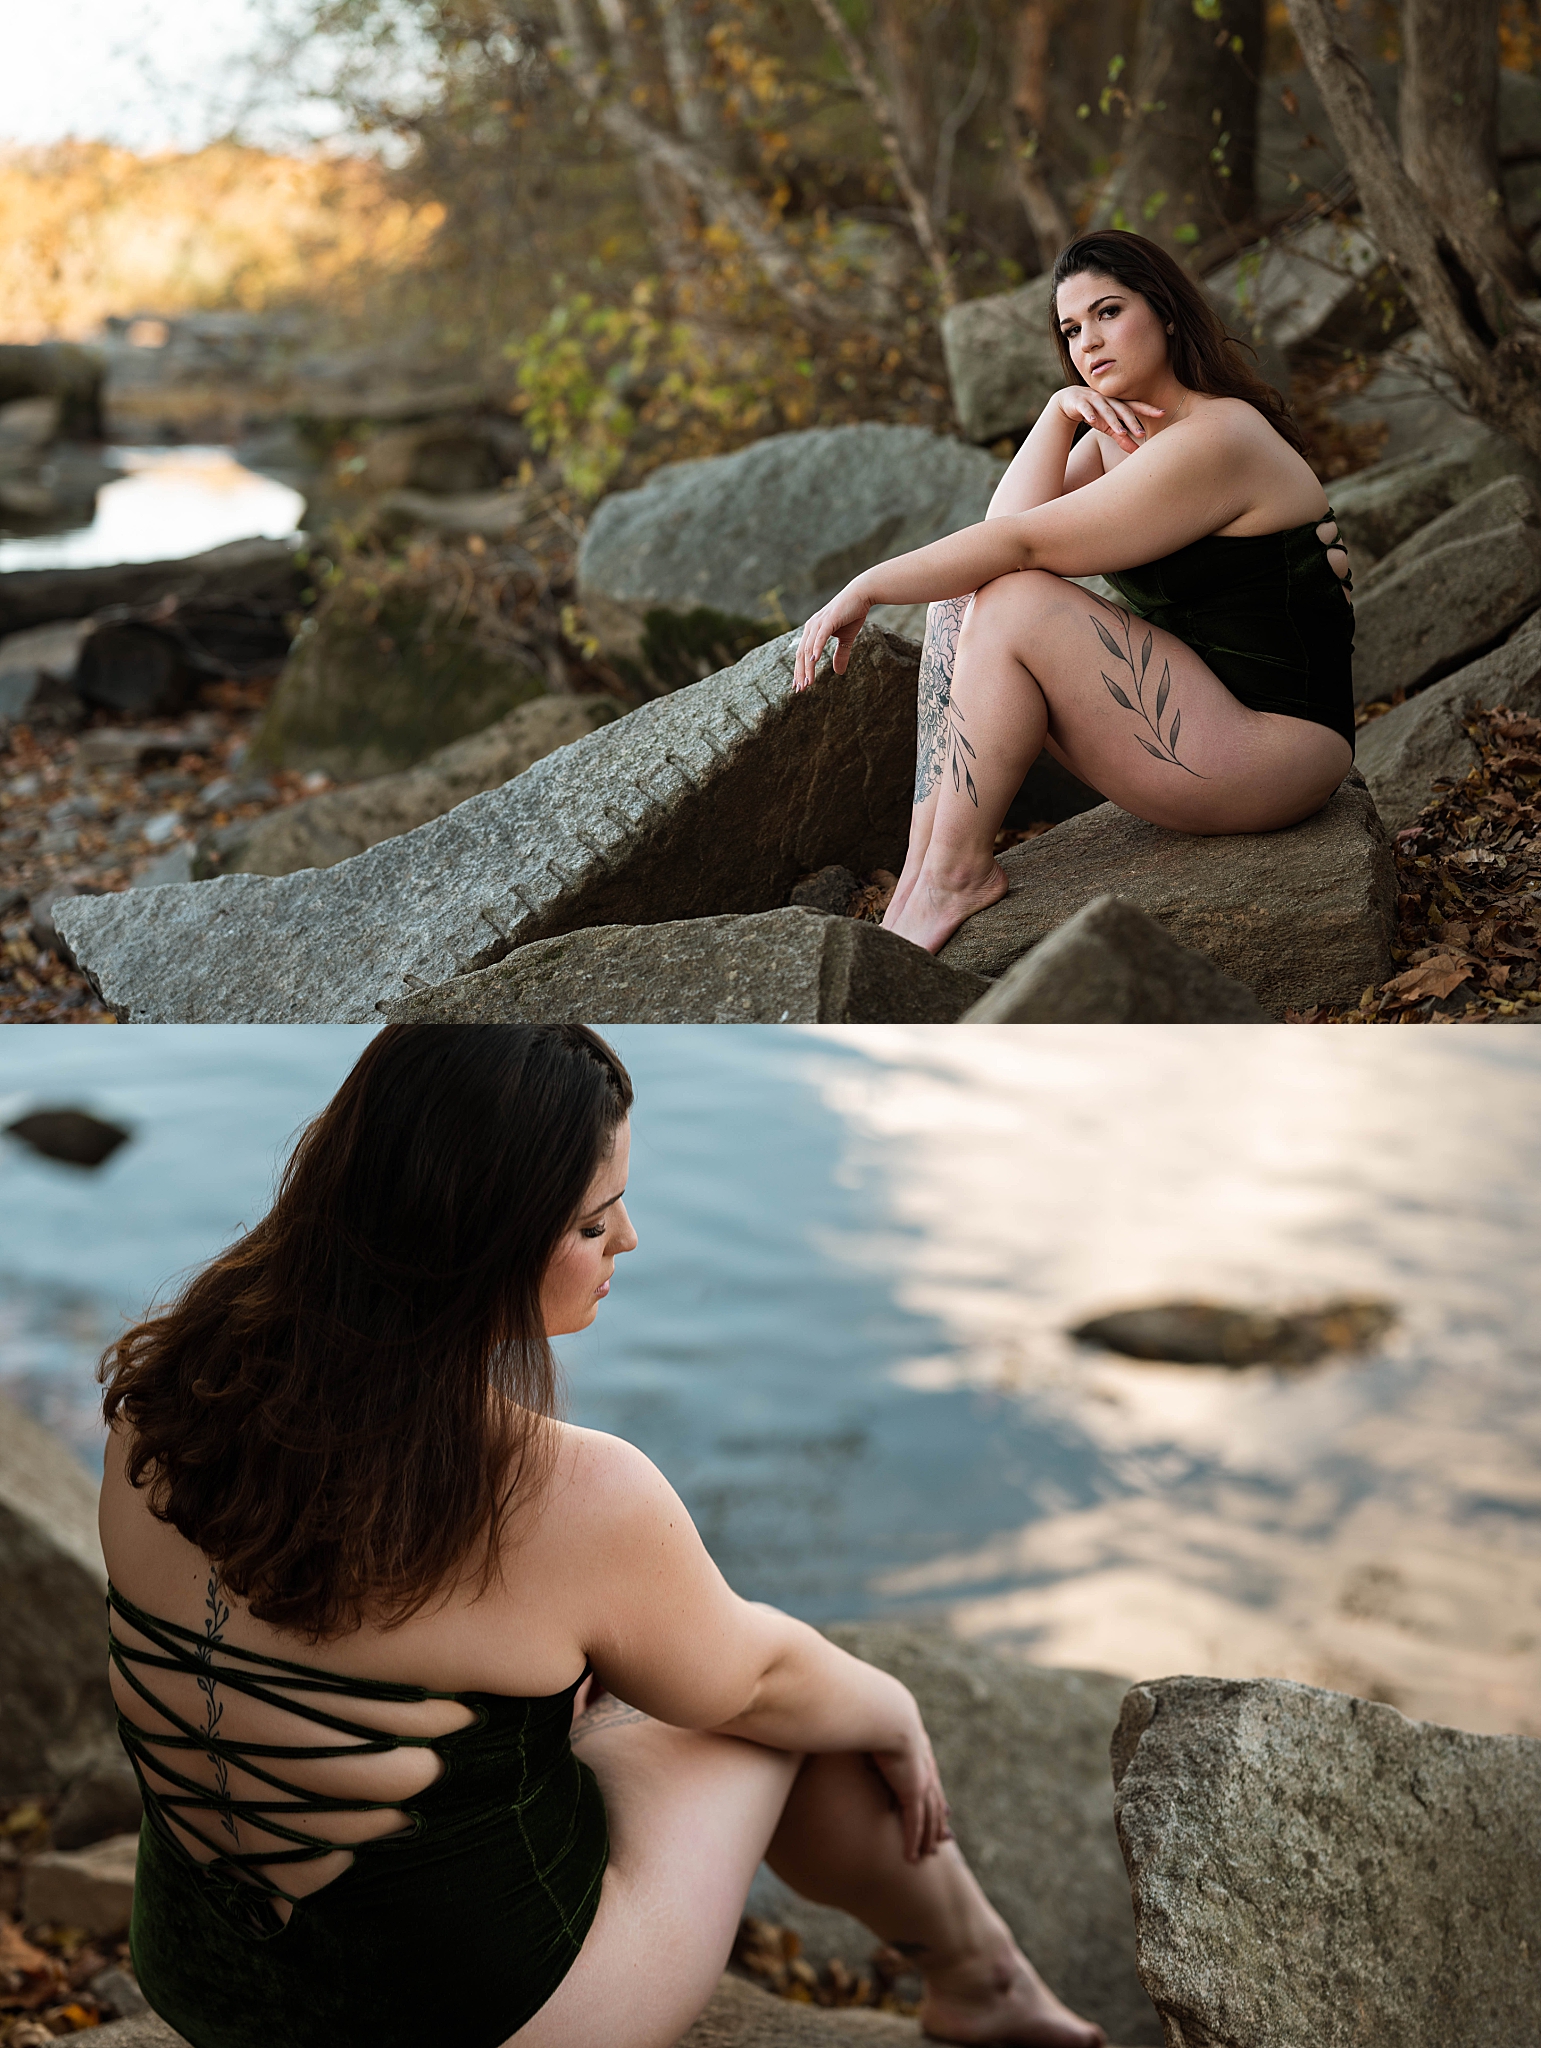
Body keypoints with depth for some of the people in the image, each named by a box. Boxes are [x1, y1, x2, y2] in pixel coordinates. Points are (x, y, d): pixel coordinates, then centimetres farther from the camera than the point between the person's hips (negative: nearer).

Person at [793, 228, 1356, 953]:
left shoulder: (1213, 440, -18)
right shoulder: (1121, 428, 13)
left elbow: (1022, 543, -21)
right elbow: (1009, 529, 0)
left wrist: (868, 588, -18)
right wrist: (1062, 413, -11)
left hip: (1272, 744, -9)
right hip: (1189, 713, 10)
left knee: (1010, 603, -21)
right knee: (963, 596, -1)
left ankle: (956, 870, -11)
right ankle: (918, 879, -9)